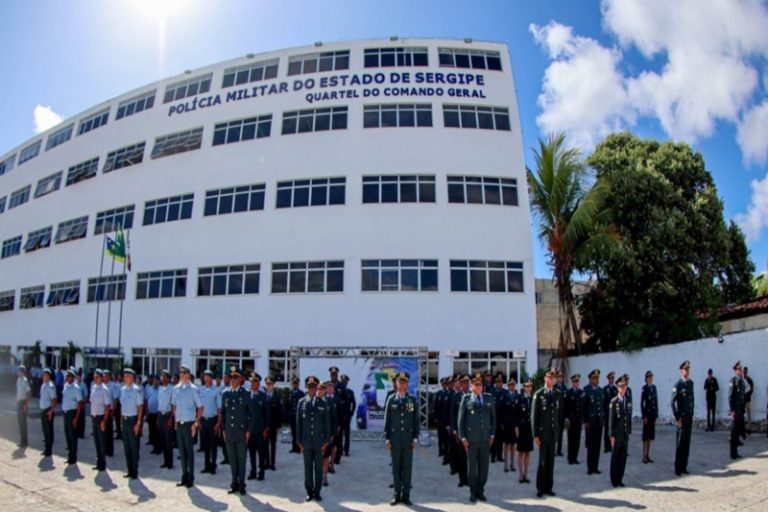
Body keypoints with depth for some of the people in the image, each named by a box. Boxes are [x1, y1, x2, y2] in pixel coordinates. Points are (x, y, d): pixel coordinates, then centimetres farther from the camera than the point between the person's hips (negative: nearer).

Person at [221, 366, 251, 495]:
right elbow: (223, 412, 10)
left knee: (241, 459, 3)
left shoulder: (245, 394, -2)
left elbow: (250, 413, -1)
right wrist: (223, 429, 6)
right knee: (232, 459, 9)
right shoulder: (225, 393, 7)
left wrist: (248, 430, -4)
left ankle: (241, 485, 13)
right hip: (229, 431, 3)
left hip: (241, 431, -3)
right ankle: (234, 484, 20)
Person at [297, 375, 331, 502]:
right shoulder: (301, 402, 2)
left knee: (319, 468, 5)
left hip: (319, 442, 0)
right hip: (306, 442, 0)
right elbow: (298, 423, 4)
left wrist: (326, 441, -2)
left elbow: (327, 423, 3)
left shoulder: (323, 403, 2)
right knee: (308, 467, 7)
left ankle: (317, 492, 15)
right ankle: (309, 492, 17)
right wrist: (299, 441, 0)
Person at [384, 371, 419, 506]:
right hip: (395, 440, 0)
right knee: (396, 468, 7)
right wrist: (387, 438, -1)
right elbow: (387, 420, 2)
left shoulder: (413, 400, 2)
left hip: (408, 439, 0)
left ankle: (406, 495, 14)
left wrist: (415, 438, -1)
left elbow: (416, 420, 4)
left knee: (407, 468, 4)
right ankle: (397, 495, 16)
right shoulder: (391, 399, 1)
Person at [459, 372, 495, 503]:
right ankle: (473, 492, 16)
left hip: (485, 438, 3)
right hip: (471, 438, -2)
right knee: (472, 465, 4)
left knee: (484, 466, 6)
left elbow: (493, 417, 12)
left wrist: (492, 434, 7)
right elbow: (461, 418, 1)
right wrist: (463, 437, -3)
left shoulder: (489, 398, 9)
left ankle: (480, 491, 19)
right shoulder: (466, 399, 1)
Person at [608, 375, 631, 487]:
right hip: (617, 434, -4)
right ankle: (614, 479, 16)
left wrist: (629, 432, 7)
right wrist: (612, 435, -10)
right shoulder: (614, 401, -9)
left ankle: (620, 479, 19)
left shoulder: (628, 401, 6)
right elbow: (611, 419, -8)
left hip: (626, 434, 4)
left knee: (623, 457, 8)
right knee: (615, 456, 5)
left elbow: (629, 418, 10)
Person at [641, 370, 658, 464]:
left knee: (651, 435, 11)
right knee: (646, 435, -2)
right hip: (647, 413, -7)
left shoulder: (654, 387, 8)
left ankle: (648, 455, 19)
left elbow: (656, 401, 13)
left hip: (653, 413, 7)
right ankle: (644, 456, 4)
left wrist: (656, 414, 10)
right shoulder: (644, 388, -12)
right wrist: (644, 416, -15)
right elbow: (641, 403, -13)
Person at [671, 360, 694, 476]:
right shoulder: (678, 385, -11)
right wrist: (677, 418, -14)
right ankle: (677, 468, 6)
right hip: (682, 417, -6)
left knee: (687, 443, 10)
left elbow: (692, 399, 17)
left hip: (690, 417, 6)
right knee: (680, 443, -2)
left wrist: (692, 414, 12)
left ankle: (684, 467, 19)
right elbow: (672, 402, -13)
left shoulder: (691, 383, 10)